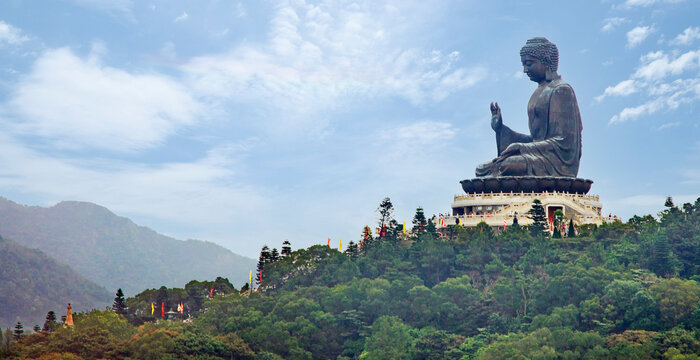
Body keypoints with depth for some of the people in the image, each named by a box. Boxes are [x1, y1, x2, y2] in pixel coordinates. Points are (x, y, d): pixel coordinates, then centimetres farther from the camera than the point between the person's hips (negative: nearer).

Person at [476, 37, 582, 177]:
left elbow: (563, 142, -14)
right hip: (539, 159, 8)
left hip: (556, 163, -8)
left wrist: (522, 147, -19)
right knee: (482, 169, -10)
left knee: (509, 165, -30)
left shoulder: (561, 90, -6)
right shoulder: (540, 92, 22)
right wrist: (501, 129, 11)